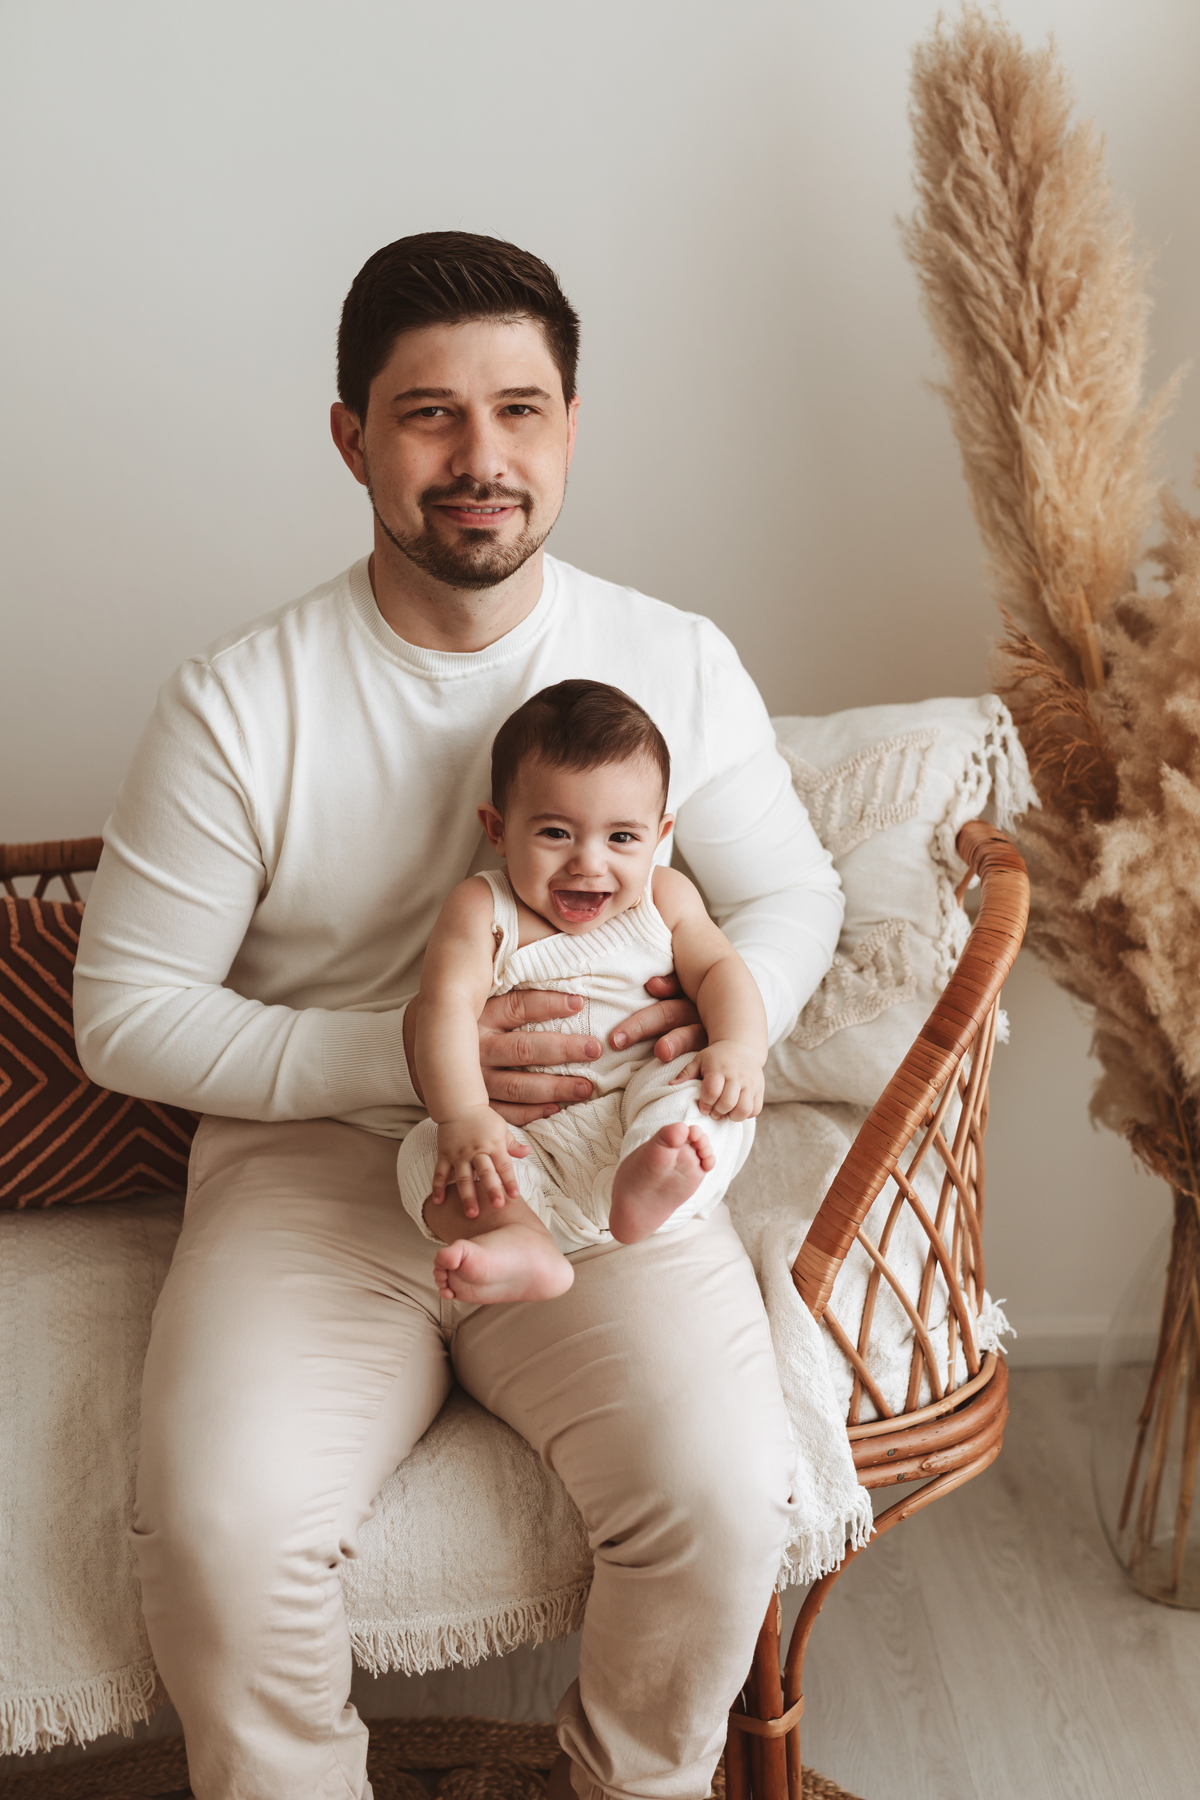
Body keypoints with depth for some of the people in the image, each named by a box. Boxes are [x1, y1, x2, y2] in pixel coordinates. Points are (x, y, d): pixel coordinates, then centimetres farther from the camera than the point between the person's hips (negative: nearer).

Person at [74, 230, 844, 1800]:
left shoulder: (677, 664, 2)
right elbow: (125, 1013, -4)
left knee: (723, 1497, -22)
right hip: (313, 1168, -1)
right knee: (219, 1536, -25)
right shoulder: (238, 703, -6)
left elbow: (793, 895, 13)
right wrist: (408, 1053, -17)